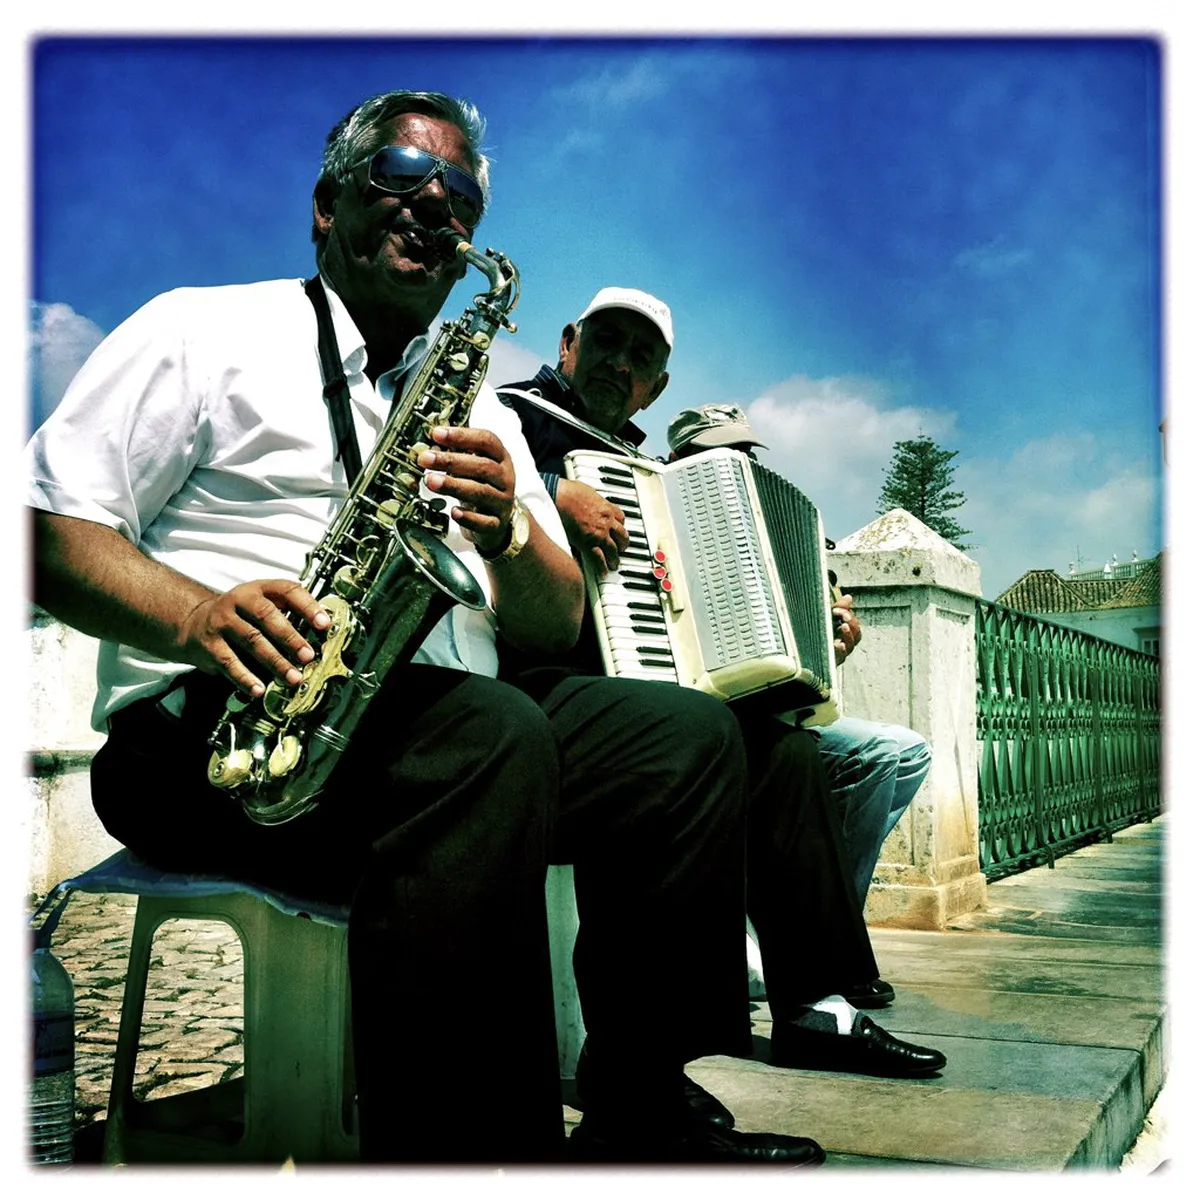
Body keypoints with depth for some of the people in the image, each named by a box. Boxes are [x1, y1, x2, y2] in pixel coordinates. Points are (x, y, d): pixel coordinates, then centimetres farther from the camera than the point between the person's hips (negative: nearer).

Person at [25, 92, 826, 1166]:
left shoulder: (478, 412, 24)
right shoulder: (207, 331, 10)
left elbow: (556, 626, 17)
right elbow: (47, 522, -1)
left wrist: (506, 531, -6)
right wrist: (196, 616, -20)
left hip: (450, 740, 6)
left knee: (689, 736, -13)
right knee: (493, 734, -34)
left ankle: (643, 1122, -7)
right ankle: (463, 1148, -29)